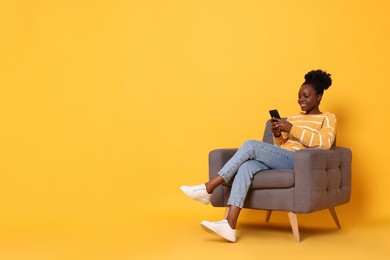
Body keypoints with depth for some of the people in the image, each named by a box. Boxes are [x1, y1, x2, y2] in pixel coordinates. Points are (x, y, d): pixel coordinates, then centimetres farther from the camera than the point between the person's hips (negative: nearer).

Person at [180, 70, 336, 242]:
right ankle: (229, 225, -40)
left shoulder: (328, 118, 12)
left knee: (251, 145, -25)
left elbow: (324, 143, -9)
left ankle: (208, 188, -22)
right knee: (246, 166, -29)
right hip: (279, 162, 6)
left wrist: (292, 128, -13)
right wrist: (277, 135, 2)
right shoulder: (293, 118, 29)